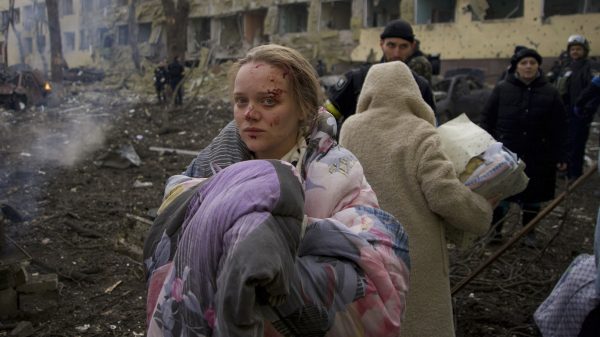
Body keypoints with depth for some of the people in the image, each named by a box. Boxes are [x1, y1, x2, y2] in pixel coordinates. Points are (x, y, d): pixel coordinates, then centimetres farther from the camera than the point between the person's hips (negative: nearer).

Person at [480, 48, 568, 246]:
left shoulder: (550, 93, 0)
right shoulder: (502, 89, -2)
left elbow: (558, 129, 0)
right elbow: (486, 119, 0)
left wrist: (560, 157, -3)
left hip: (537, 156, 1)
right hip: (505, 153, -1)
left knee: (533, 195, 12)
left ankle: (529, 231, 29)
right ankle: (495, 229, 24)